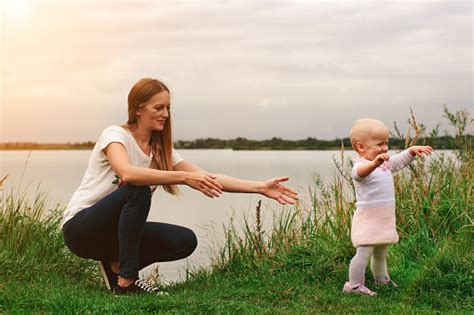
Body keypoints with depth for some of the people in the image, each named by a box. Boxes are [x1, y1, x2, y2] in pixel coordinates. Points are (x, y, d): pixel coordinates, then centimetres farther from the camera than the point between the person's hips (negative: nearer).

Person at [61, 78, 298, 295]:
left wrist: (260, 187, -12)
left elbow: (207, 179, -3)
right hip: (80, 227, -6)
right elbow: (127, 174, -37)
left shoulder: (160, 150, 4)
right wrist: (184, 177, -41)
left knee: (185, 241, -13)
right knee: (139, 190, -32)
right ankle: (126, 282, -25)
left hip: (117, 229, 6)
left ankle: (116, 265, 4)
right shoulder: (114, 135, -15)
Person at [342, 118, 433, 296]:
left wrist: (414, 150, 9)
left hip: (385, 218, 9)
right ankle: (354, 286, -8)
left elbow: (400, 159, 27)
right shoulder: (361, 166, -20)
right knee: (364, 252, -15)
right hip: (368, 218, -9)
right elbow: (361, 171, -44)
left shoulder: (386, 163, 11)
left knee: (380, 253, 23)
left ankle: (382, 280, 39)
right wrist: (374, 163, -65)